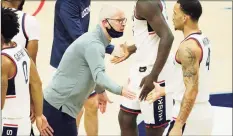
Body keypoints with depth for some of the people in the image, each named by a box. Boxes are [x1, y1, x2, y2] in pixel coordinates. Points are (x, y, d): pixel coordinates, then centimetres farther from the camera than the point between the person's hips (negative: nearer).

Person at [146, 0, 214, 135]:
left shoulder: (188, 47, -20)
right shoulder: (204, 40, 9)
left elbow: (191, 91, -25)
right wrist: (163, 91, 27)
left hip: (190, 116, -9)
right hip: (204, 112, 9)